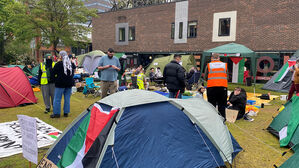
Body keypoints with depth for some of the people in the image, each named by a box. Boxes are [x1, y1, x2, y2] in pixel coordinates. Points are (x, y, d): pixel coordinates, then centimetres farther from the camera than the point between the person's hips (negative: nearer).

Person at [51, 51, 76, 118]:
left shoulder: (58, 64, -12)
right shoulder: (72, 64, 5)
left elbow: (54, 73, -7)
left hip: (60, 83, -5)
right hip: (69, 83, 6)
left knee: (57, 99, 4)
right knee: (67, 98, 11)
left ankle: (56, 113, 8)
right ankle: (66, 112, 16)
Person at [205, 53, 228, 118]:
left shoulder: (209, 65, 5)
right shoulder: (224, 65, 10)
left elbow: (205, 77, 6)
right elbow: (227, 76, 11)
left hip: (211, 87, -1)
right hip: (223, 86, 1)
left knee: (211, 105, 6)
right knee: (222, 105, 7)